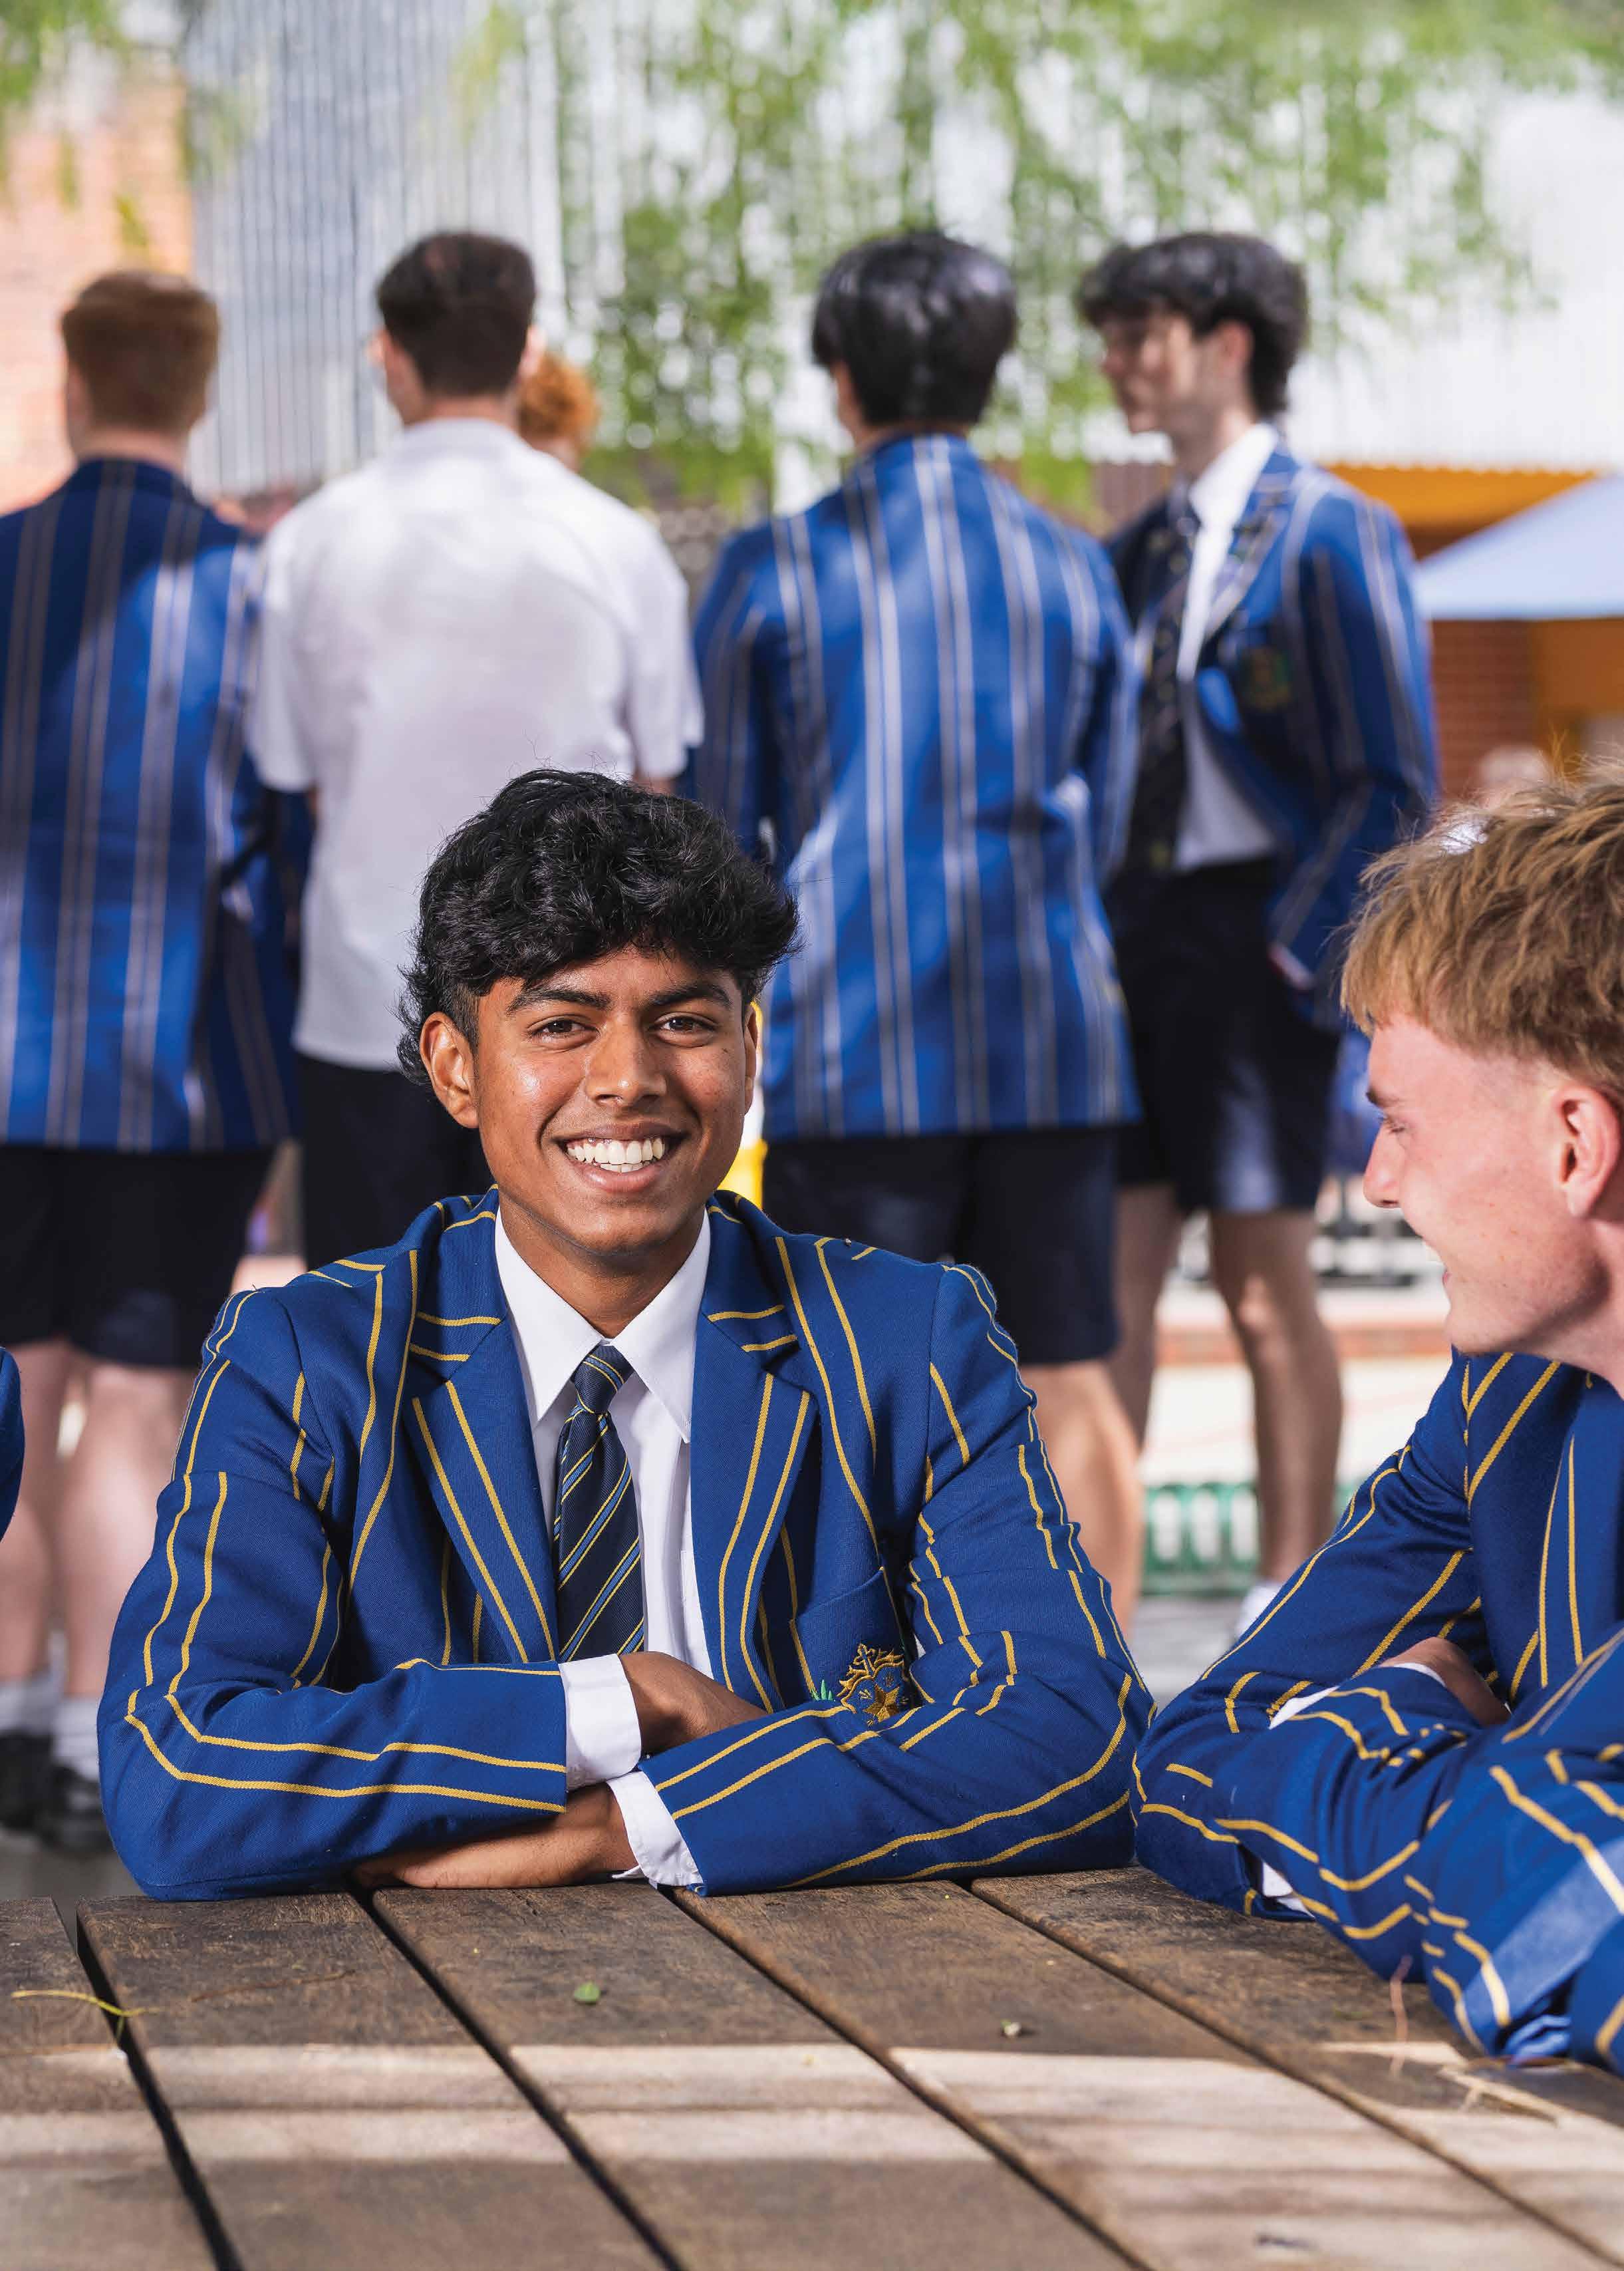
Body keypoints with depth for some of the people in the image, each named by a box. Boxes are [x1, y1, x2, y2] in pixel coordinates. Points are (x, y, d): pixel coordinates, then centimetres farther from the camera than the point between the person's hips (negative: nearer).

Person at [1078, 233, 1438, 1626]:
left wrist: (1294, 948, -15)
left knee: (1264, 1288, -1)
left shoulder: (1330, 532, -6)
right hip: (1133, 937, 7)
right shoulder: (1145, 549, 15)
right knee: (1108, 1277, 5)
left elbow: (1392, 783, -9)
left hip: (1255, 939, -6)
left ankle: (1289, 1608, 7)